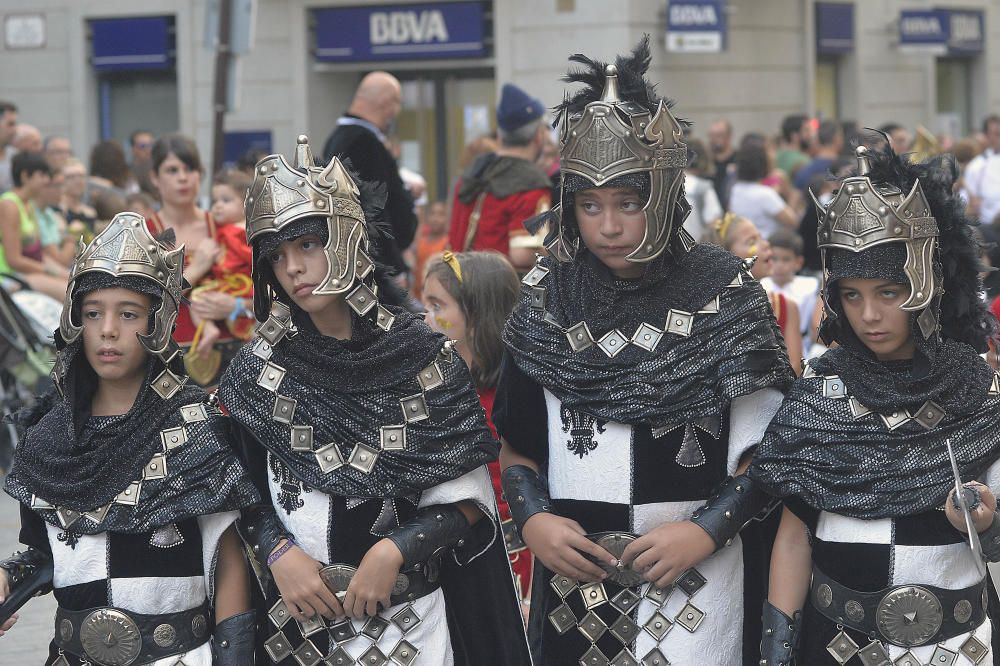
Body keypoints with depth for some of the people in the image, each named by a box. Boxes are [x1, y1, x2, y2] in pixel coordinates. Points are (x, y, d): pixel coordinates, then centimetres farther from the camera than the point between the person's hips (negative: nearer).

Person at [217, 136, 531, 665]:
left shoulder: (425, 359, -5)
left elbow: (468, 501, -4)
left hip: (410, 615, -1)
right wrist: (278, 552, -13)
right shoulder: (258, 371, 0)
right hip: (299, 618, 1)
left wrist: (394, 549, -17)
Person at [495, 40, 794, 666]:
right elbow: (518, 450, 10)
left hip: (696, 588, -2)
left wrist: (705, 530, -14)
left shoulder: (725, 297, -5)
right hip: (574, 580, 2)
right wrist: (532, 520, -7)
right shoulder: (547, 303, 2)